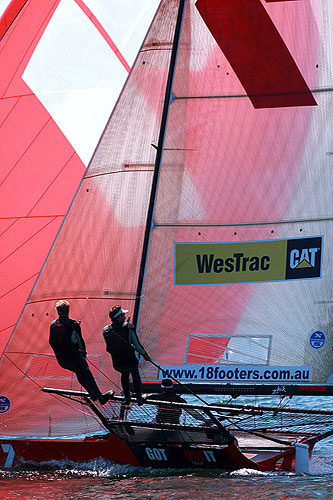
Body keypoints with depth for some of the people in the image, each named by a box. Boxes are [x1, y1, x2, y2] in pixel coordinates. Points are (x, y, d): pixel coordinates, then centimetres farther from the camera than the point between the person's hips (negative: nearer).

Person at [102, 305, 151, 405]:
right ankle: (139, 397, 32)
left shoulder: (105, 330, -7)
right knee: (135, 374, 31)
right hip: (131, 361, -2)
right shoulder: (128, 327, -16)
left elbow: (109, 347, 4)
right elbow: (136, 344, -12)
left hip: (117, 364, 3)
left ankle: (127, 397, 35)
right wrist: (145, 354, 4)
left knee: (125, 374, 36)